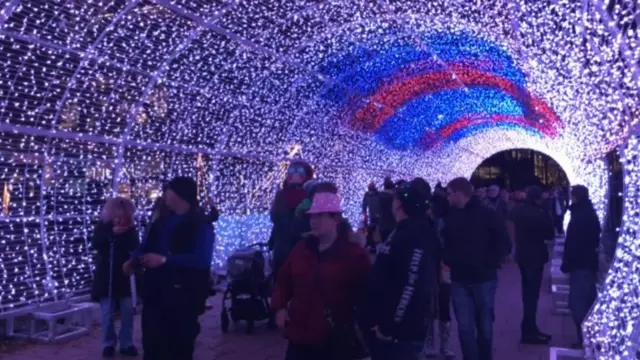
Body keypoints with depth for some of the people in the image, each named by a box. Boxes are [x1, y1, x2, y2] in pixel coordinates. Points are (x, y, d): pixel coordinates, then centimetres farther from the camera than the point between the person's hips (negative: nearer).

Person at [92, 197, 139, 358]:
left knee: (128, 311, 1)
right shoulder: (102, 225, -3)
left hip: (124, 274, 1)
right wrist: (112, 232, -28)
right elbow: (95, 243, -17)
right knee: (107, 313, 3)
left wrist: (130, 231, -24)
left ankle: (126, 344, 12)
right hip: (106, 275, -1)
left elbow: (135, 247, -11)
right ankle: (109, 344, 15)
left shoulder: (130, 228, 0)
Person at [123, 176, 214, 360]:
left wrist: (165, 260, -27)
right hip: (155, 293, 6)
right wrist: (133, 260, -6)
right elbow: (146, 246, 16)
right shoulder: (162, 221, 14)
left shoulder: (201, 225, -10)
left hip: (183, 296, -6)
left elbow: (202, 259, -22)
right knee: (152, 345, 10)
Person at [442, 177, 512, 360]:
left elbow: (504, 244, -6)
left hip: (484, 278, -2)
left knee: (484, 326, 11)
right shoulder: (450, 216, 4)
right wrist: (448, 261, 0)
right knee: (465, 327, 1)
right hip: (459, 280, 3)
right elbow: (445, 243, 15)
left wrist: (489, 264, -13)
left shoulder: (487, 214, -7)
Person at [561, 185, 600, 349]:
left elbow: (573, 243, -23)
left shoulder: (579, 216, -19)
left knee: (577, 303, -4)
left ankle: (584, 340, 0)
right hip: (589, 263, 10)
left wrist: (566, 264, -16)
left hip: (580, 264, -10)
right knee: (588, 302, 17)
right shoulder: (590, 213, 11)